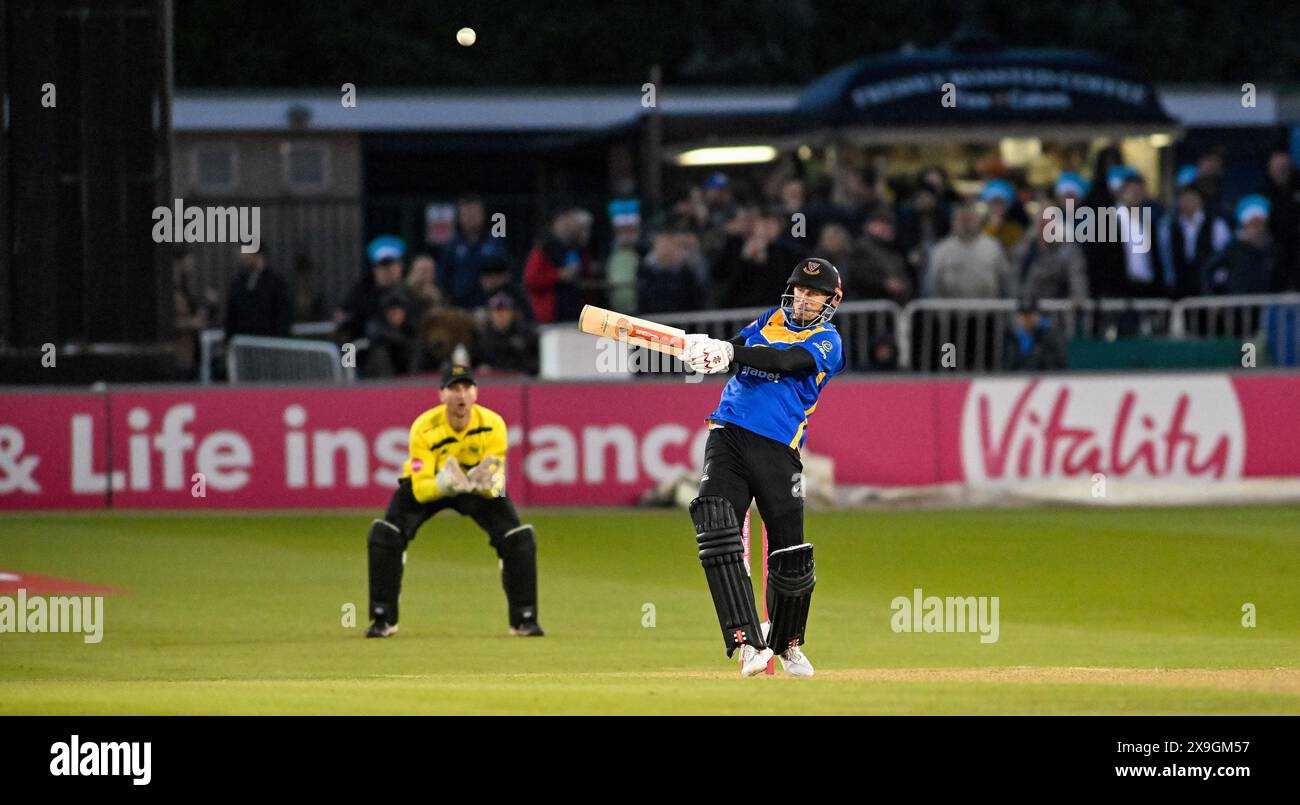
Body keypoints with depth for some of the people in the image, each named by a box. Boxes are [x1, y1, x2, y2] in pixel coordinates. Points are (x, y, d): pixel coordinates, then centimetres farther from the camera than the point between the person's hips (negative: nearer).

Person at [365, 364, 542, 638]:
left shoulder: (493, 425, -28)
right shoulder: (424, 428, -32)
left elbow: (498, 482, -24)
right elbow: (419, 490, -32)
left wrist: (487, 484, -49)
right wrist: (443, 484, -54)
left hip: (479, 489, 1)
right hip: (429, 484, -1)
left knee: (519, 539, -17)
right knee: (385, 535, -21)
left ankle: (524, 619, -1)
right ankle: (383, 619, -6)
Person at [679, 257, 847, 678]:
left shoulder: (827, 342, 2)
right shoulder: (771, 320, 18)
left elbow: (785, 362, -16)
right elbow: (733, 350, 7)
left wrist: (730, 352, -29)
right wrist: (703, 347, -17)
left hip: (777, 449, -2)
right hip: (728, 435, 2)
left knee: (790, 560, 1)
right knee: (717, 532, -21)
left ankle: (788, 644, 30)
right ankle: (748, 644, -26)